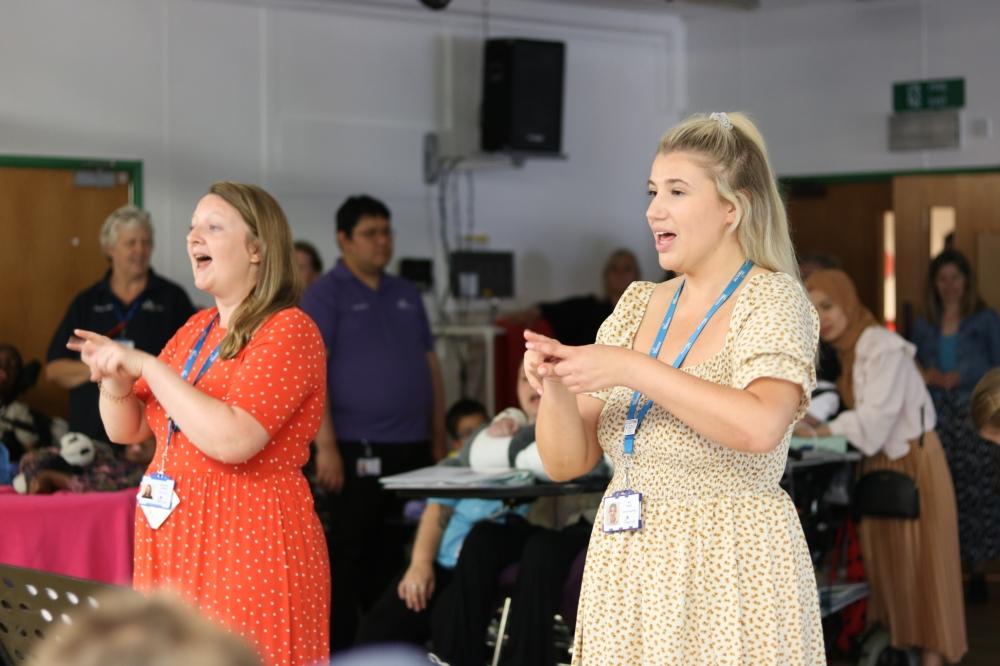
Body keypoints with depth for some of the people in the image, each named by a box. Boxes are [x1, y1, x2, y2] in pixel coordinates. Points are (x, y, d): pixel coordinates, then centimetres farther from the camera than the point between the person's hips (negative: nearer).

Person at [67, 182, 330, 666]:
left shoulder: (289, 331, -11)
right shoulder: (196, 330, 13)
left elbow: (231, 440, -24)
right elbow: (127, 430, 17)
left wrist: (147, 366, -18)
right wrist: (114, 380, -5)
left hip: (251, 552, -7)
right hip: (173, 546, 7)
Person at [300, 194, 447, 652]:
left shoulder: (406, 295, 16)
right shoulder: (325, 295, -3)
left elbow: (431, 367, 18)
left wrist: (438, 441, 13)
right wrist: (326, 446, -17)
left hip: (413, 448, 6)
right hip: (358, 449, -6)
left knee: (395, 555, 10)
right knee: (350, 556, -1)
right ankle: (340, 649, 7)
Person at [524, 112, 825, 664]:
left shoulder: (771, 298, -7)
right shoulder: (639, 304, 9)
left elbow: (760, 426, -27)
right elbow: (567, 462, 6)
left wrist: (631, 369, -24)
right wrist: (554, 387, -13)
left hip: (728, 572, -5)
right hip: (626, 572, 6)